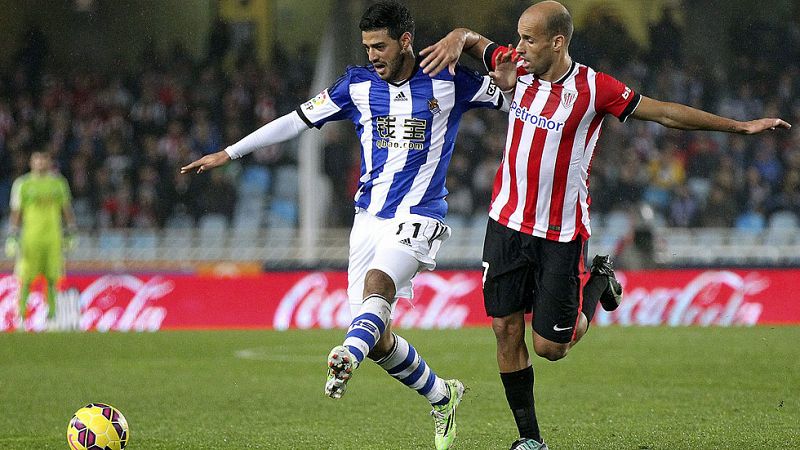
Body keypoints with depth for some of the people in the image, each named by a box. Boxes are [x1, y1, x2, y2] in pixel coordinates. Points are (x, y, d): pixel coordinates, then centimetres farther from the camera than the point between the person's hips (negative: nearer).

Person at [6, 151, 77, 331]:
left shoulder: (58, 183, 10)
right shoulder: (22, 184, 3)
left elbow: (67, 210, 17)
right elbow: (15, 213, 5)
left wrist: (71, 234, 12)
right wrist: (12, 237, -1)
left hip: (53, 238, 2)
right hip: (30, 237, -2)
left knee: (52, 279, 1)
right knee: (26, 279, -3)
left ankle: (51, 316, 8)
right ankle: (21, 315, 7)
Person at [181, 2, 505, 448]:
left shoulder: (448, 80, -2)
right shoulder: (359, 84, 6)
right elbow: (298, 120, 11)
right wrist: (228, 154, 11)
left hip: (417, 217, -4)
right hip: (369, 216, 4)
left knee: (377, 282, -34)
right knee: (378, 341, -1)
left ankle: (347, 359, -59)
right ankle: (443, 398, 21)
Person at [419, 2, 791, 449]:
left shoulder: (594, 88, -13)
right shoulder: (516, 67, -1)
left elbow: (665, 113, -5)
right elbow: (473, 39, 17)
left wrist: (741, 126, -5)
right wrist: (454, 40, -8)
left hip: (562, 234, -4)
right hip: (507, 223, 4)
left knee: (551, 346, -1)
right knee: (507, 332, 1)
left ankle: (599, 283, 27)